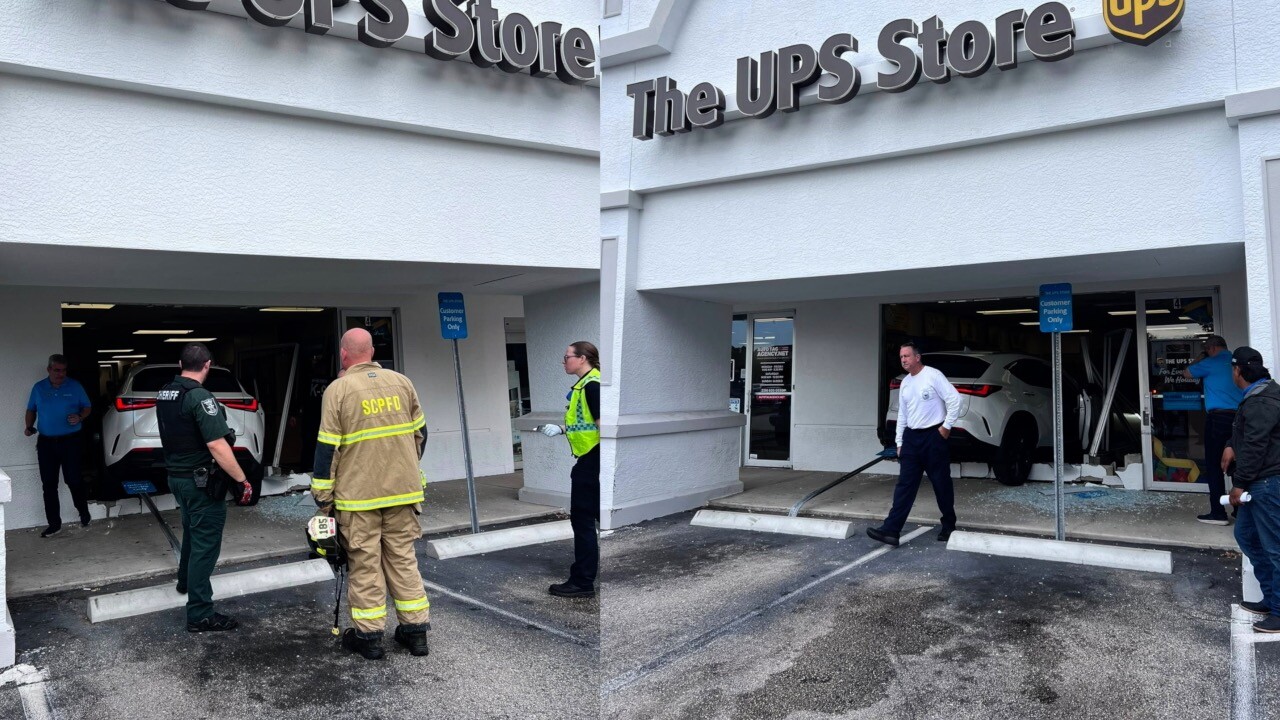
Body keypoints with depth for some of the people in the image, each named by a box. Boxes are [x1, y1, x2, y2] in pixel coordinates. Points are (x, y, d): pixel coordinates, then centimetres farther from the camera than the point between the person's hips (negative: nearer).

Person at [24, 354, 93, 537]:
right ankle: (54, 524, 13)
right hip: (46, 443, 3)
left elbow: (87, 408, 6)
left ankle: (84, 516, 16)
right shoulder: (38, 388, 7)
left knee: (74, 480, -5)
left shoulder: (75, 387, 1)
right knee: (49, 485, 6)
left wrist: (80, 417, -15)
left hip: (70, 441, -3)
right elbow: (31, 410, 16)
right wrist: (29, 426, -1)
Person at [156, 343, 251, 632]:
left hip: (177, 476, 9)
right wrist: (242, 479, -20)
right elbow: (217, 447, -27)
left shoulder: (164, 394, 6)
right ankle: (200, 614, 3)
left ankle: (186, 581, 50)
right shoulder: (200, 397, -23)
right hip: (202, 481, -9)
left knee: (192, 532, 29)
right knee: (205, 543, -2)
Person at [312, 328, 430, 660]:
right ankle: (415, 630, 16)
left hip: (359, 494, -3)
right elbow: (419, 434, 11)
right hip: (402, 490, 4)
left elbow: (327, 448, -8)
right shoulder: (401, 382, 4)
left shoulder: (338, 389, -7)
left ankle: (368, 635, 15)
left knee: (365, 564, 7)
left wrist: (323, 496, 0)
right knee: (403, 559, 12)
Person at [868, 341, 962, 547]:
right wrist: (899, 441, 16)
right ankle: (891, 530, -7)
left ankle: (948, 526, 23)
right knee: (904, 485, -1)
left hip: (933, 436, -6)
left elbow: (954, 399, -13)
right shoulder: (905, 383, 14)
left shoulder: (933, 375, -9)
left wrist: (946, 426, -11)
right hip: (911, 437, 6)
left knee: (941, 484, 5)